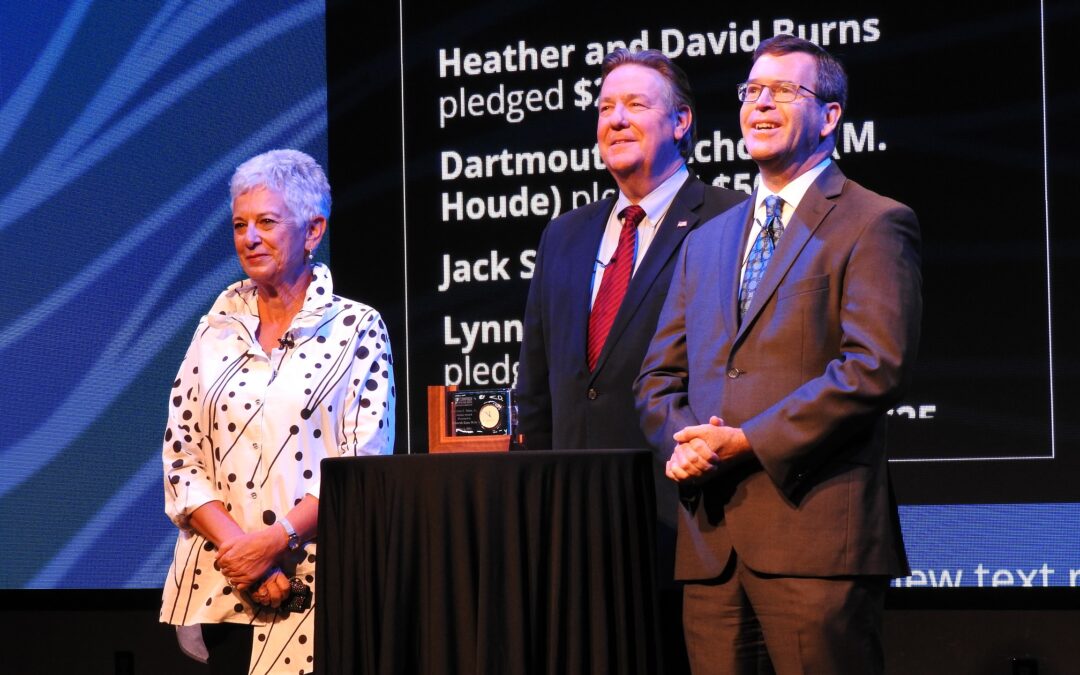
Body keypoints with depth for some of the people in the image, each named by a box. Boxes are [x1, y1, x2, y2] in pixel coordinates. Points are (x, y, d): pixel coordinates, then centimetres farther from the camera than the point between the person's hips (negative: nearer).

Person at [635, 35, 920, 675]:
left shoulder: (874, 225, 2)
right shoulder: (706, 242, 23)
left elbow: (875, 367, -11)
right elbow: (660, 376, 21)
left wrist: (745, 442, -13)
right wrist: (685, 443, -3)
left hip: (816, 531, -6)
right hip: (711, 539, 6)